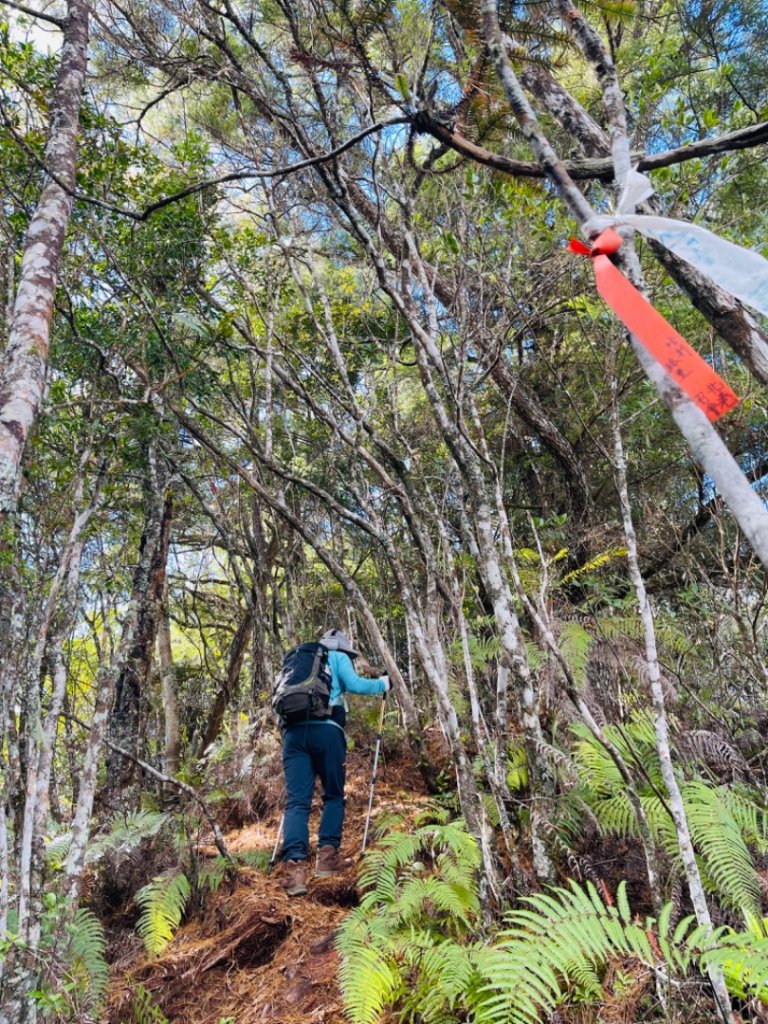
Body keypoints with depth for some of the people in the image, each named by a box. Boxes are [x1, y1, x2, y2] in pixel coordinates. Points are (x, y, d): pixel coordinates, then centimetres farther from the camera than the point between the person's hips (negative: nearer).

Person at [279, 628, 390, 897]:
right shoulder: (338, 658, 16)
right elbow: (355, 685, 1)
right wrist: (383, 683, 15)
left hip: (293, 731, 4)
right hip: (325, 729, -4)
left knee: (296, 801, -4)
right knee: (333, 795, 13)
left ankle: (294, 867, -18)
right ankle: (327, 857, 5)